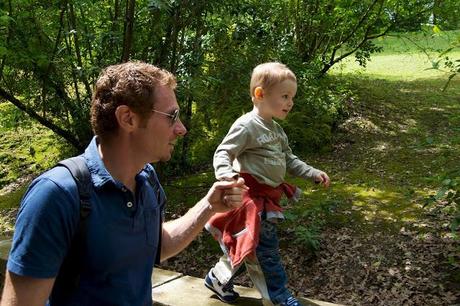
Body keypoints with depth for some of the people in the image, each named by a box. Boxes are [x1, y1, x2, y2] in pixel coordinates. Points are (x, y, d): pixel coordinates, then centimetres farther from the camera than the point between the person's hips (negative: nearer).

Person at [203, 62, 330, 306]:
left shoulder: (277, 130, 14)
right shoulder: (247, 125, -16)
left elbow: (288, 160, 22)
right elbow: (223, 153, -19)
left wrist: (313, 173, 13)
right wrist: (225, 174, -39)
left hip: (267, 196, 10)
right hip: (251, 196, -9)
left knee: (246, 245, 18)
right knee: (265, 247, -1)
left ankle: (218, 278, 36)